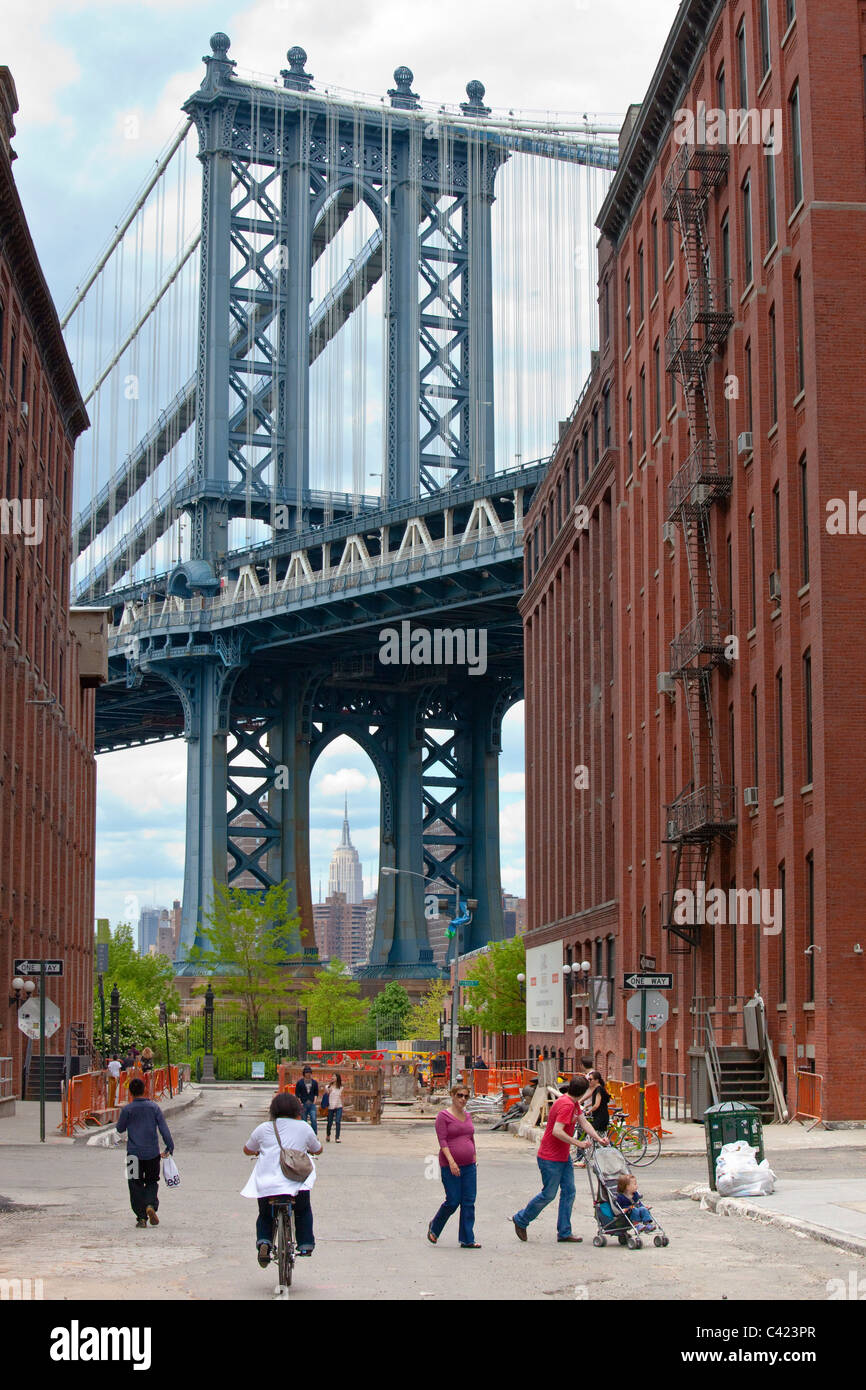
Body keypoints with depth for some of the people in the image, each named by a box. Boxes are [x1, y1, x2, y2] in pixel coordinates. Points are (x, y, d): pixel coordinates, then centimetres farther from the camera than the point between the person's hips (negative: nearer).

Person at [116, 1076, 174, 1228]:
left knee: (136, 1185, 8)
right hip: (152, 1153, 1)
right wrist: (170, 1147, 1)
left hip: (134, 1153, -1)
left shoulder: (127, 1110, -7)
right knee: (152, 1182, 15)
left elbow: (120, 1129, 5)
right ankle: (151, 1205, -12)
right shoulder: (154, 1107, -2)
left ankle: (141, 1217, 4)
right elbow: (164, 1128, -4)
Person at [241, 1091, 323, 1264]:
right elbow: (318, 1150, 23)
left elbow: (247, 1150, 23)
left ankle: (263, 1241, 1)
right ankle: (306, 1245, 21)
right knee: (304, 1212, 29)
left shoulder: (263, 1129, 8)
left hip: (266, 1183, 0)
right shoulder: (304, 1128, 7)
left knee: (265, 1215, 25)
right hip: (297, 1183, 0)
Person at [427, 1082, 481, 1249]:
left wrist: (474, 1160, 16)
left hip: (469, 1166, 6)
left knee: (469, 1203, 2)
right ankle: (434, 1227, 23)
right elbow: (442, 1140, -13)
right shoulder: (443, 1116, -7)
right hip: (450, 1166, -6)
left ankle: (467, 1240, 6)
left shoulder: (467, 1116, 13)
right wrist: (451, 1161, -22)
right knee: (453, 1202, -3)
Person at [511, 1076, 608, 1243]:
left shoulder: (574, 1104, 9)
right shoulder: (566, 1105, -24)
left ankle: (564, 1232, 12)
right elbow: (557, 1131, -31)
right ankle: (521, 1220, 19)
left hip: (564, 1156, 10)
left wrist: (598, 1138, -1)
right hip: (550, 1158, -10)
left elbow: (583, 1122, 11)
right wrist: (578, 1143, -26)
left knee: (569, 1192, 7)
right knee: (549, 1194, 0)